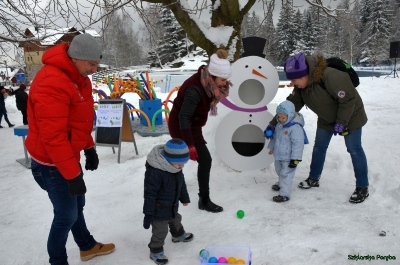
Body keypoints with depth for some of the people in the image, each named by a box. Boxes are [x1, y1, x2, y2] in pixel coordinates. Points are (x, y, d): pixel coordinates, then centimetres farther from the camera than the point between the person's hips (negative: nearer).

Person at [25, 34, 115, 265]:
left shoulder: (78, 77, 5)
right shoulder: (52, 83, -27)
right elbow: (53, 136, -29)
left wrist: (89, 148, 15)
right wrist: (72, 174, -25)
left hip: (69, 157, 9)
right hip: (53, 164, -9)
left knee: (76, 205, 23)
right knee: (67, 215, 4)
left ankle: (88, 246, 43)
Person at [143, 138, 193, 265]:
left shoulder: (176, 167, -10)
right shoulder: (154, 172, -36)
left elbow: (181, 182, 8)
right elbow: (150, 194, -29)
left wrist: (184, 198, 21)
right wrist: (148, 213, -24)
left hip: (172, 206, 8)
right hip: (159, 209, -8)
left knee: (176, 220, 31)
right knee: (160, 231, 6)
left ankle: (178, 235, 60)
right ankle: (155, 251, 30)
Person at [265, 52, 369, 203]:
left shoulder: (331, 77, -37)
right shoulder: (301, 85, -13)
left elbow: (348, 99, -30)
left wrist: (341, 123, -26)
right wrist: (274, 123, -15)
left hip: (350, 116, -7)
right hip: (326, 119, 7)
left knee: (354, 150, -2)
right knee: (319, 147, 12)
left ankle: (362, 188, 11)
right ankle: (313, 179, 29)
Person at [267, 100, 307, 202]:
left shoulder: (295, 127, -26)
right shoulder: (279, 124, 2)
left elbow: (298, 144, -26)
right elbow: (275, 137, 18)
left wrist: (295, 159, -25)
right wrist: (272, 148, 26)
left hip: (288, 158, -9)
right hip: (279, 155, 9)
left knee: (286, 174, -4)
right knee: (279, 171, 26)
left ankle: (284, 194, 4)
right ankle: (281, 184, 50)